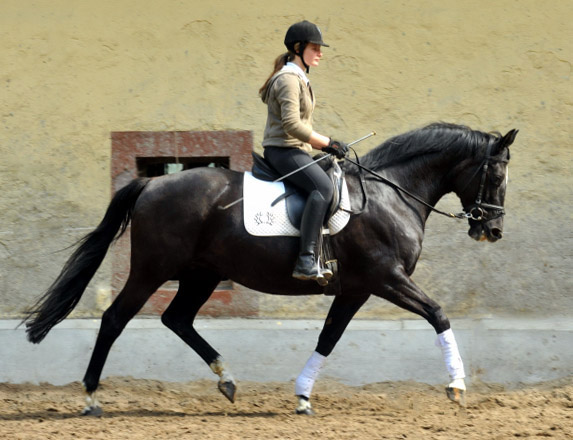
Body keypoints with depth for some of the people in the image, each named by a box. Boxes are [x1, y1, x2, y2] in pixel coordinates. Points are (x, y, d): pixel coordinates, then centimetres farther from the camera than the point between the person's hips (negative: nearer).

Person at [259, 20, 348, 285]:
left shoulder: (299, 79, 19)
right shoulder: (288, 79, -14)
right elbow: (292, 124, -24)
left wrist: (326, 145, 15)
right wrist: (327, 143, -19)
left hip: (295, 151, 11)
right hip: (283, 151, -11)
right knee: (323, 187, -30)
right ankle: (306, 260, -38)